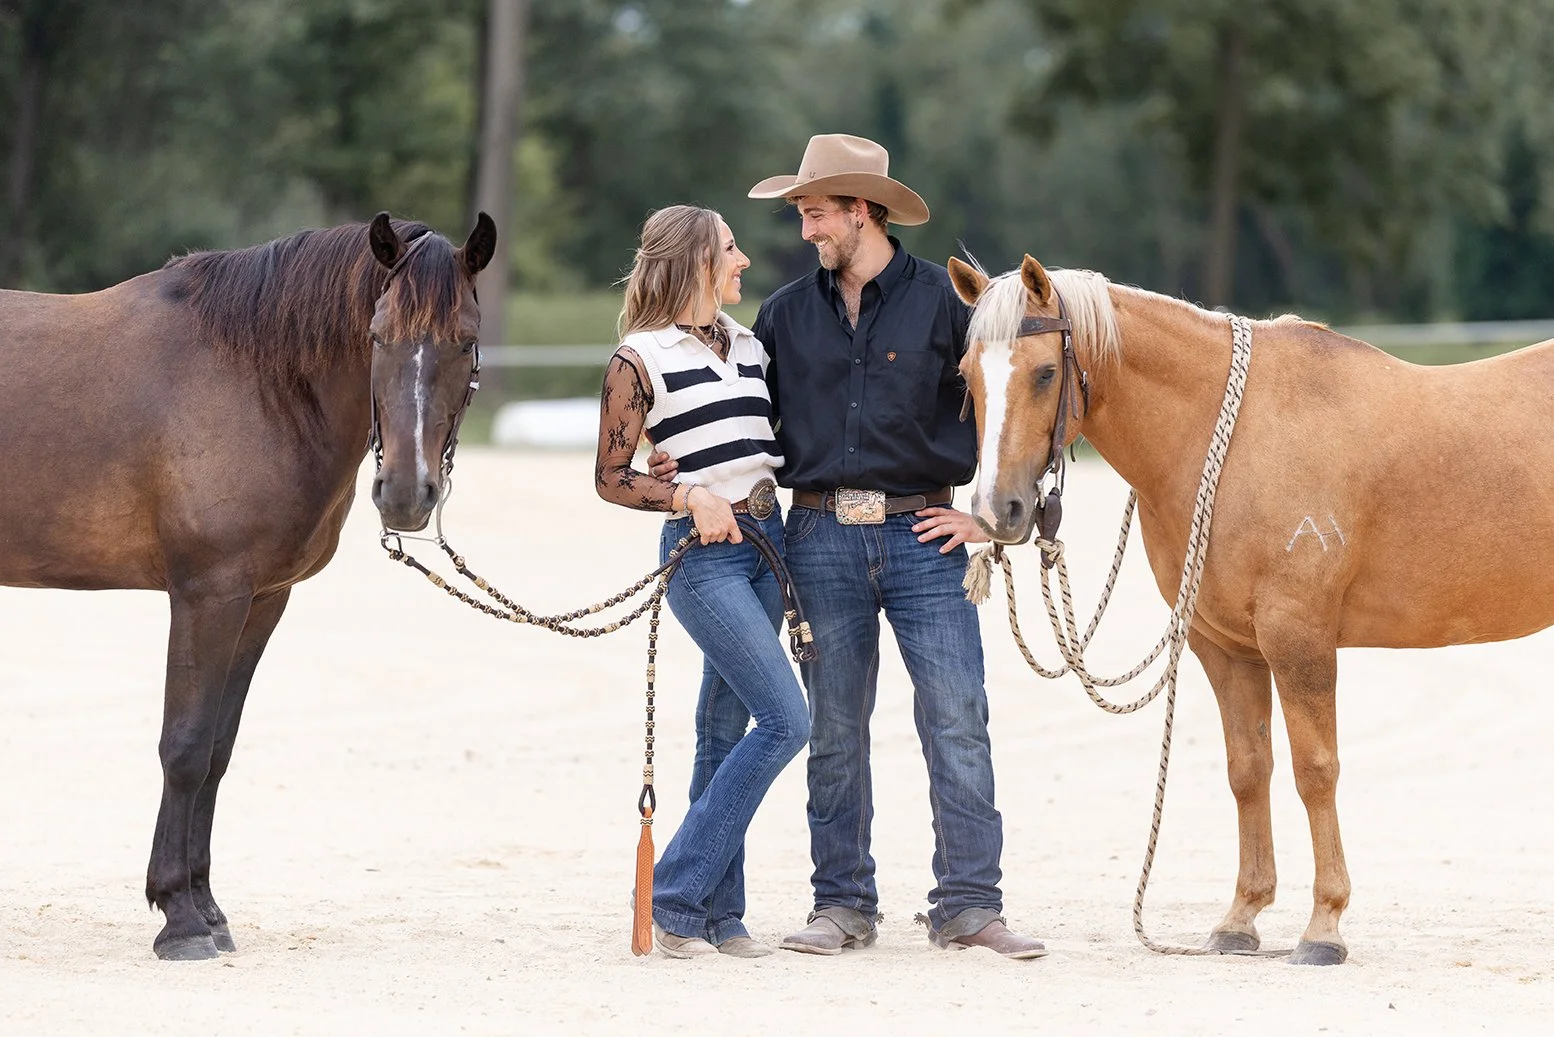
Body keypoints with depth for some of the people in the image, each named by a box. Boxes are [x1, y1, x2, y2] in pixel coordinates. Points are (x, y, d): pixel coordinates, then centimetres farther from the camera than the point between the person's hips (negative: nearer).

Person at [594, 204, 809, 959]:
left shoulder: (747, 346, 13)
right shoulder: (640, 360, -6)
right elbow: (611, 479, -4)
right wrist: (690, 500, -17)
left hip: (766, 540, 7)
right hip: (704, 555, -7)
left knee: (728, 731, 8)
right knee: (786, 720, -15)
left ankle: (717, 914, 13)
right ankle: (676, 898, -9)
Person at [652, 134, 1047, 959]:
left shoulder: (945, 301, -1)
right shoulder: (786, 314, 9)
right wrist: (686, 463, 1)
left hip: (923, 538, -3)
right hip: (822, 539, 3)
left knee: (957, 722, -6)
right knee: (833, 730, 6)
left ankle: (968, 905, -2)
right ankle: (842, 905, 13)